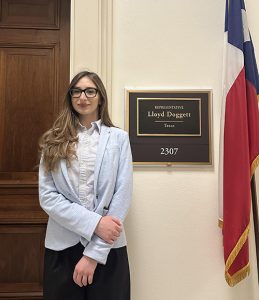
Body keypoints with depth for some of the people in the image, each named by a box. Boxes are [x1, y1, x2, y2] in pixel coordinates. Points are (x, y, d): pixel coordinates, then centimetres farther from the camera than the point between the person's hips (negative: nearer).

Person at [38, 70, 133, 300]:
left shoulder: (119, 137, -1)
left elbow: (122, 195, -6)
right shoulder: (54, 140, 3)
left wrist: (94, 253, -10)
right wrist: (94, 223, -16)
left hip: (108, 248, -1)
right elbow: (47, 196, -4)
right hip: (62, 246, 1)